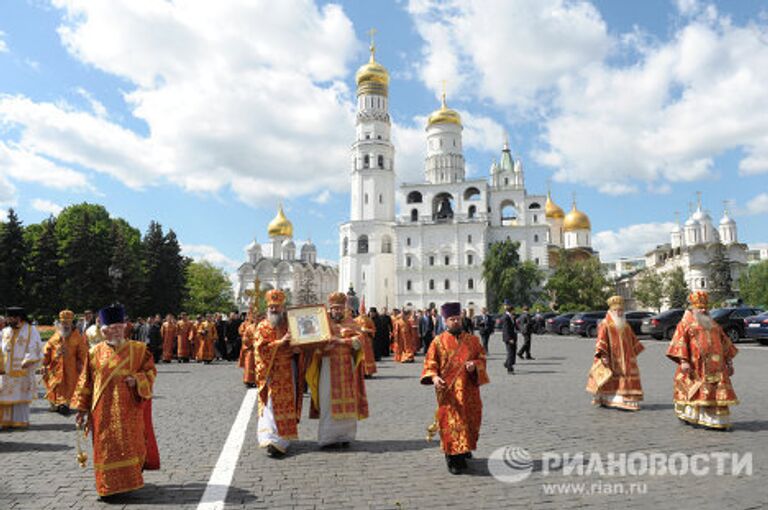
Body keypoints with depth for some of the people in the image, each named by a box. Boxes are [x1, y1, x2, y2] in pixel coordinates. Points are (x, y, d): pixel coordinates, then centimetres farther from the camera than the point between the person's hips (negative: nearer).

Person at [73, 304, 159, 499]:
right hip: (104, 410, 2)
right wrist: (82, 408, 7)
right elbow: (86, 382, 8)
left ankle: (130, 480, 19)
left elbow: (150, 371, 2)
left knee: (129, 444, 3)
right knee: (106, 446, 6)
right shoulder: (95, 353, 4)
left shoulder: (138, 349, 0)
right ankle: (109, 485, 21)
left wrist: (136, 380, -17)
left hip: (129, 408, -1)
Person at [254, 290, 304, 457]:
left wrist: (298, 349, -12)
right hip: (270, 373, -2)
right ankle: (272, 440, 0)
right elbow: (261, 348, -11)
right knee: (271, 405, -4)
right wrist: (281, 342, -19)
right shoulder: (262, 327, 2)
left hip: (288, 372, 2)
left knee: (287, 405, 2)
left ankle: (282, 439, 10)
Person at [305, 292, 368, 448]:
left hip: (347, 368, 2)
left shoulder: (350, 323, 12)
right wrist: (324, 346, -23)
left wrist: (342, 340, -17)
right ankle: (327, 438, 5)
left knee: (347, 403, 3)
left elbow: (359, 340, -3)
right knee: (329, 403, -3)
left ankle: (345, 436, 13)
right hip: (329, 367, -2)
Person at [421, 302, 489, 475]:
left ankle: (465, 448, 35)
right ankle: (454, 460, 7)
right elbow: (430, 363, 0)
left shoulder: (472, 340, 7)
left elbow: (482, 359, 9)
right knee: (451, 423, -4)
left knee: (470, 421, 10)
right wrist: (434, 377, -19)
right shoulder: (438, 341, 0)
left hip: (469, 390, 3)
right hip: (448, 391, -3)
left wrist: (474, 365, -13)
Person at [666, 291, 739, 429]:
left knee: (717, 391, 0)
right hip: (696, 365, -5)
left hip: (715, 365, 5)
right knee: (697, 391, 0)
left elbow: (724, 341, 21)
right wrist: (683, 361, -18)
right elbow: (680, 341, -7)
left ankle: (718, 420, 5)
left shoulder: (712, 323, 20)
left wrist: (729, 360, 13)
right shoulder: (686, 322, 4)